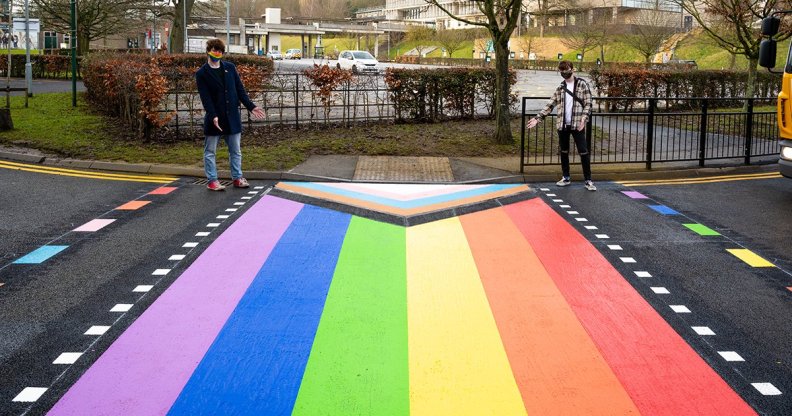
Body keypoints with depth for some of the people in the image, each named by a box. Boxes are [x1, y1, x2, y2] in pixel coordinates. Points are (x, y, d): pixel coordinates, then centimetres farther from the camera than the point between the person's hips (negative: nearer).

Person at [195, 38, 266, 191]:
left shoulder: (230, 68, 8)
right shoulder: (202, 73, -4)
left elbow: (240, 90, 8)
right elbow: (205, 98, -11)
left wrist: (251, 107, 0)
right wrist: (213, 116, -22)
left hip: (232, 116, 4)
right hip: (214, 118, -4)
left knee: (235, 150, 9)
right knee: (210, 151, 3)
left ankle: (237, 178, 18)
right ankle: (212, 181, 11)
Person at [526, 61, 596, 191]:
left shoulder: (582, 84, -1)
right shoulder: (560, 88, 12)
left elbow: (588, 104, -5)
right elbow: (550, 105, 11)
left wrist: (584, 118, -21)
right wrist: (537, 118, 2)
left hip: (577, 124, -4)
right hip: (562, 124, 5)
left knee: (583, 151, -4)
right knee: (564, 151, 11)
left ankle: (588, 180, 1)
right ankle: (566, 177, 23)